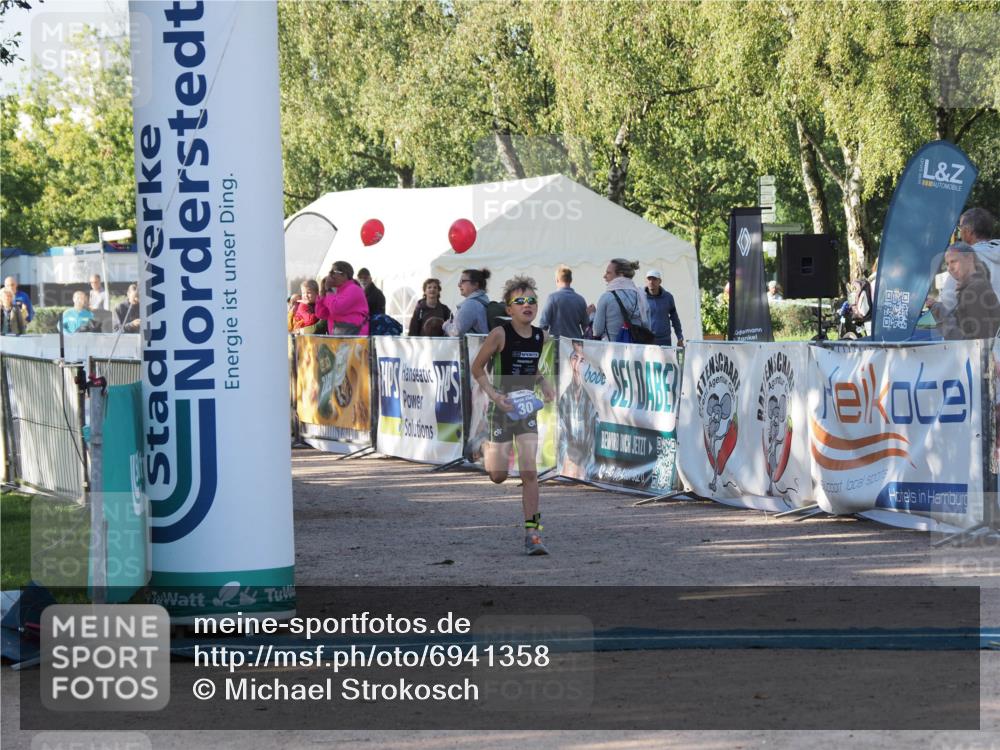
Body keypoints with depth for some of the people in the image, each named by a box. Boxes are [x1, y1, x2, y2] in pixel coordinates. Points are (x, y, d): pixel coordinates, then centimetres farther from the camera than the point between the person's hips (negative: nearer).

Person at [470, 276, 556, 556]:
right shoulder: (500, 334, -16)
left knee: (530, 472, -7)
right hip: (502, 407, -3)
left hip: (527, 408, 3)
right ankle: (491, 455, 38)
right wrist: (494, 396, -19)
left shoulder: (540, 336, 0)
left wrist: (544, 384, 0)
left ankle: (532, 533, -3)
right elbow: (477, 367, -7)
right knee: (498, 476, -1)